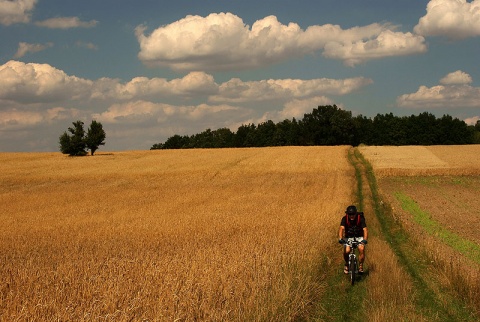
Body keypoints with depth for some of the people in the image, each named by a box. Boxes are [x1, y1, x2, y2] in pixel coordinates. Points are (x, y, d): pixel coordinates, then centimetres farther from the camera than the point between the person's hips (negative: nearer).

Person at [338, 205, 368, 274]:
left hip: (359, 237, -1)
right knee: (346, 251, -22)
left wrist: (365, 239, -46)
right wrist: (340, 238, -48)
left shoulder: (360, 218, -20)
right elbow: (341, 228, -30)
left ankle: (360, 266, -8)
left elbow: (365, 229, -29)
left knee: (361, 249, -27)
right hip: (348, 237, 1)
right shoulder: (345, 219, -17)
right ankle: (347, 264, 8)